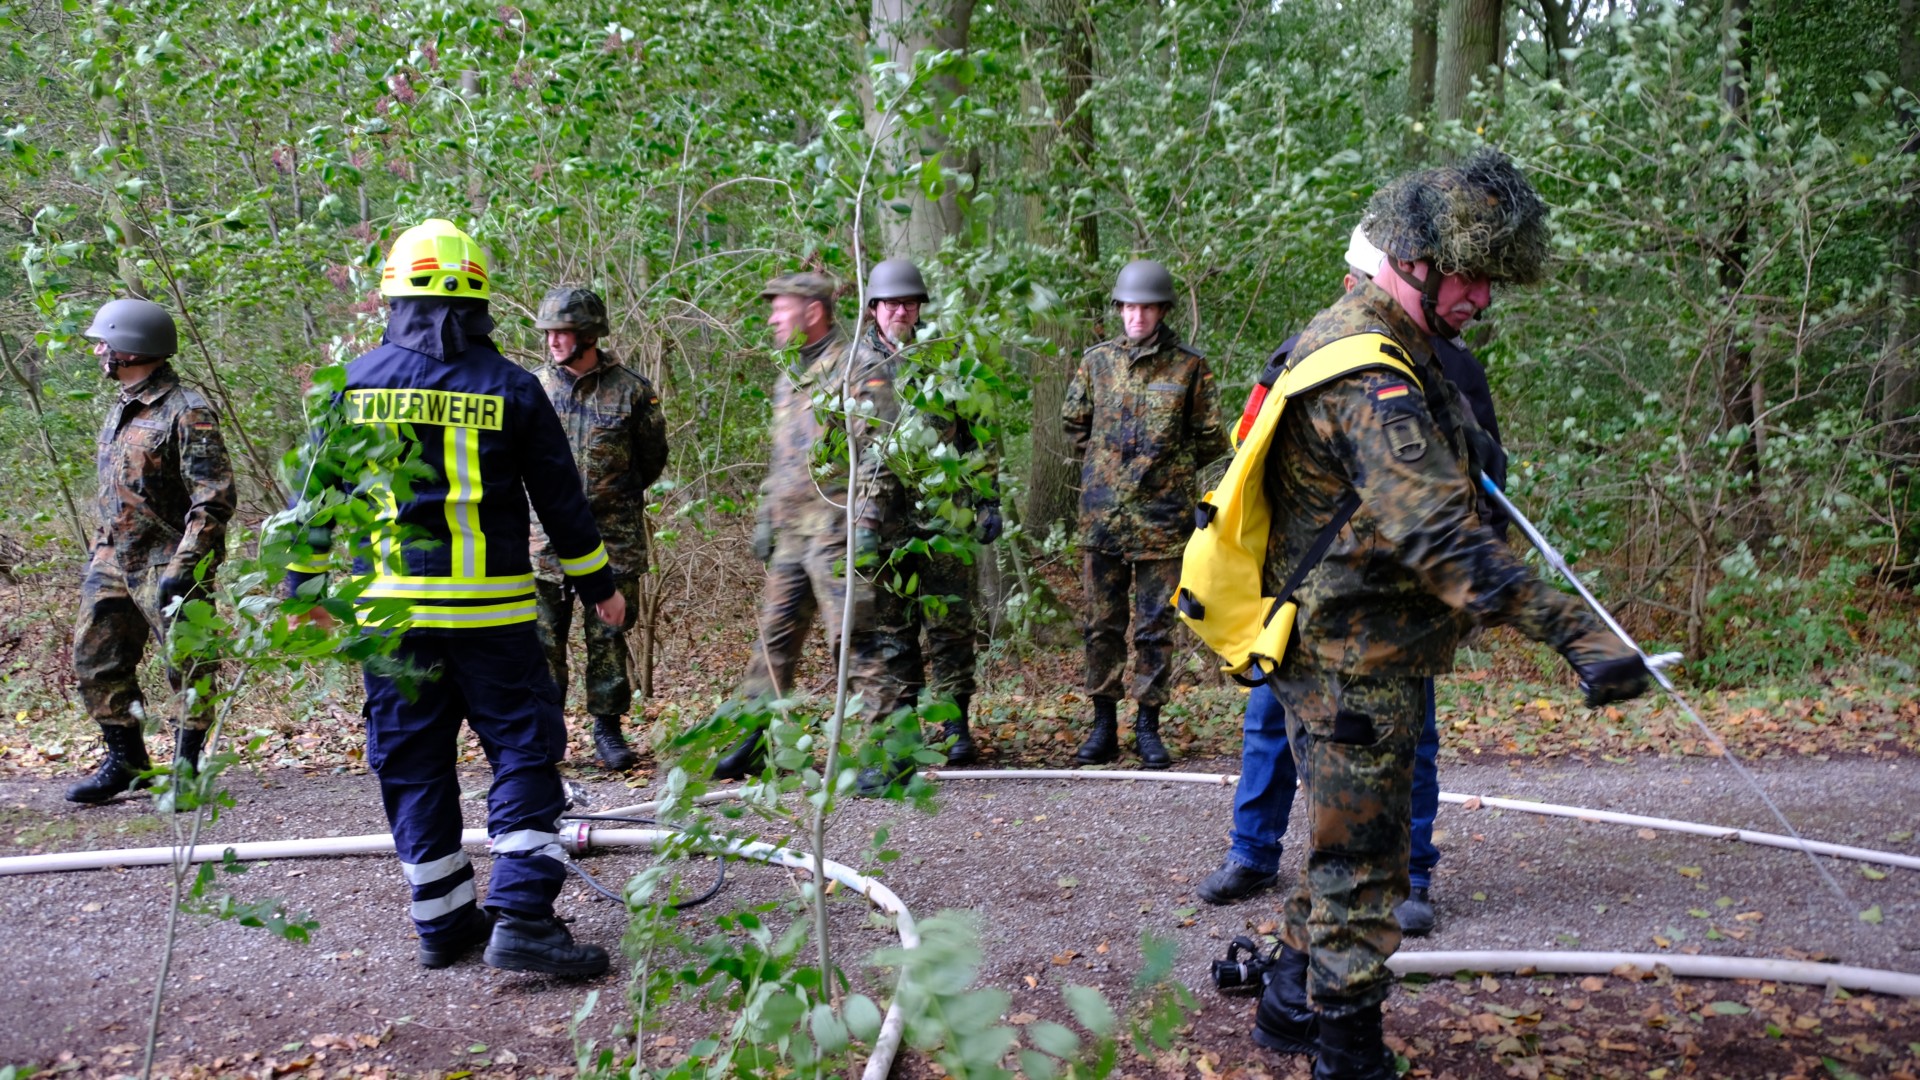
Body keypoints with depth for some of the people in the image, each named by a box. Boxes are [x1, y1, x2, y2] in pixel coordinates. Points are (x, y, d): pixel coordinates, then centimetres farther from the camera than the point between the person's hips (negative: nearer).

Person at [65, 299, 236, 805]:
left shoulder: (187, 412, -14)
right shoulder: (121, 410, 14)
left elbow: (214, 501, -19)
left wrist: (182, 569, -23)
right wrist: (99, 553, 21)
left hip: (167, 565, -9)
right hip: (114, 561, 9)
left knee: (186, 667, 0)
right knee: (95, 660, 12)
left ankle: (186, 768, 11)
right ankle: (124, 759, 25)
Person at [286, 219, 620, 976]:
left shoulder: (355, 386, 2)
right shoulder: (511, 388, -3)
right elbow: (561, 501, 2)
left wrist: (305, 586, 20)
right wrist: (598, 585, 14)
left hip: (390, 607, 3)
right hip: (490, 611, -2)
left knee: (413, 765, 11)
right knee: (524, 753, 4)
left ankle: (443, 921, 18)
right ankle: (520, 917, -5)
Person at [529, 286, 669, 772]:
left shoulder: (632, 390, -2)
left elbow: (652, 458, 7)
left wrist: (613, 496, 7)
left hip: (613, 537, -1)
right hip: (546, 536, 2)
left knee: (608, 637, 5)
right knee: (543, 639, 5)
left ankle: (607, 728, 16)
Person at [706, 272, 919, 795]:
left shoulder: (860, 369, -8)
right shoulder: (788, 380, 20)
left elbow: (880, 453, -16)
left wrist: (867, 523, -22)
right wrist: (764, 519, 24)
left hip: (839, 531, -9)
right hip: (791, 534, 9)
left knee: (861, 638, -10)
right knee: (775, 636, 13)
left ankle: (896, 752, -6)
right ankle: (755, 741, 23)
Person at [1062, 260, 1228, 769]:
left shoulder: (1190, 368, 0)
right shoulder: (1097, 361, 6)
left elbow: (1211, 438, 7)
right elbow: (1074, 422, 19)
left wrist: (1170, 472, 8)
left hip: (1162, 519, -2)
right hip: (1102, 517, 2)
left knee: (1155, 627, 4)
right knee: (1103, 625, 8)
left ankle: (1148, 727, 14)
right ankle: (1103, 725, 17)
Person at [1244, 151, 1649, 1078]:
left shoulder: (1342, 337, 12)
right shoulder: (1372, 374, -23)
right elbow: (1437, 533, -34)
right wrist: (1574, 632, -38)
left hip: (1337, 655, 11)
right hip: (1356, 665, -11)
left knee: (1345, 852, 23)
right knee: (1359, 870, 2)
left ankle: (1292, 1006, 37)